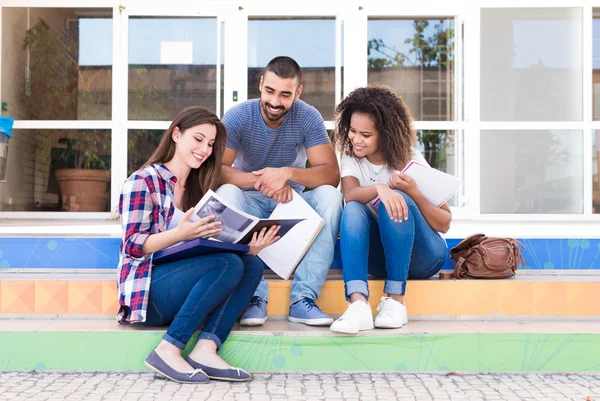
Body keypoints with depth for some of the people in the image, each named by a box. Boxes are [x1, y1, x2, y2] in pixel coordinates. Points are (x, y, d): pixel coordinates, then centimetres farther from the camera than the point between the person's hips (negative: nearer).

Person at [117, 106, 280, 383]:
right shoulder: (143, 181, -4)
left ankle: (205, 349, -31)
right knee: (229, 265, -27)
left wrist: (249, 247, -9)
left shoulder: (199, 187, 17)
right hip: (148, 291, -7)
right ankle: (168, 350, -27)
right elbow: (133, 246, -13)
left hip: (185, 288, 7)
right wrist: (180, 233, -31)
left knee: (252, 265, -18)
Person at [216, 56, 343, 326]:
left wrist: (287, 173, -37)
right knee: (226, 193, -33)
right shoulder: (238, 116, -12)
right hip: (250, 203, -1)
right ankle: (255, 296, -30)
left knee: (330, 195, -28)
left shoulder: (308, 117, -10)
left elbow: (332, 175, -19)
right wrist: (261, 180, -38)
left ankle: (303, 298, -30)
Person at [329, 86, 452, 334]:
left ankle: (396, 300, -30)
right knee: (353, 210, -27)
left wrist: (413, 191, -28)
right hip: (380, 257, 2)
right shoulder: (351, 157, 0)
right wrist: (379, 188, -43)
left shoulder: (409, 160, -8)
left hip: (422, 256, -2)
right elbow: (350, 195, -23)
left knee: (396, 200, -29)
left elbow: (444, 224, -12)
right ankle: (358, 305, -44)